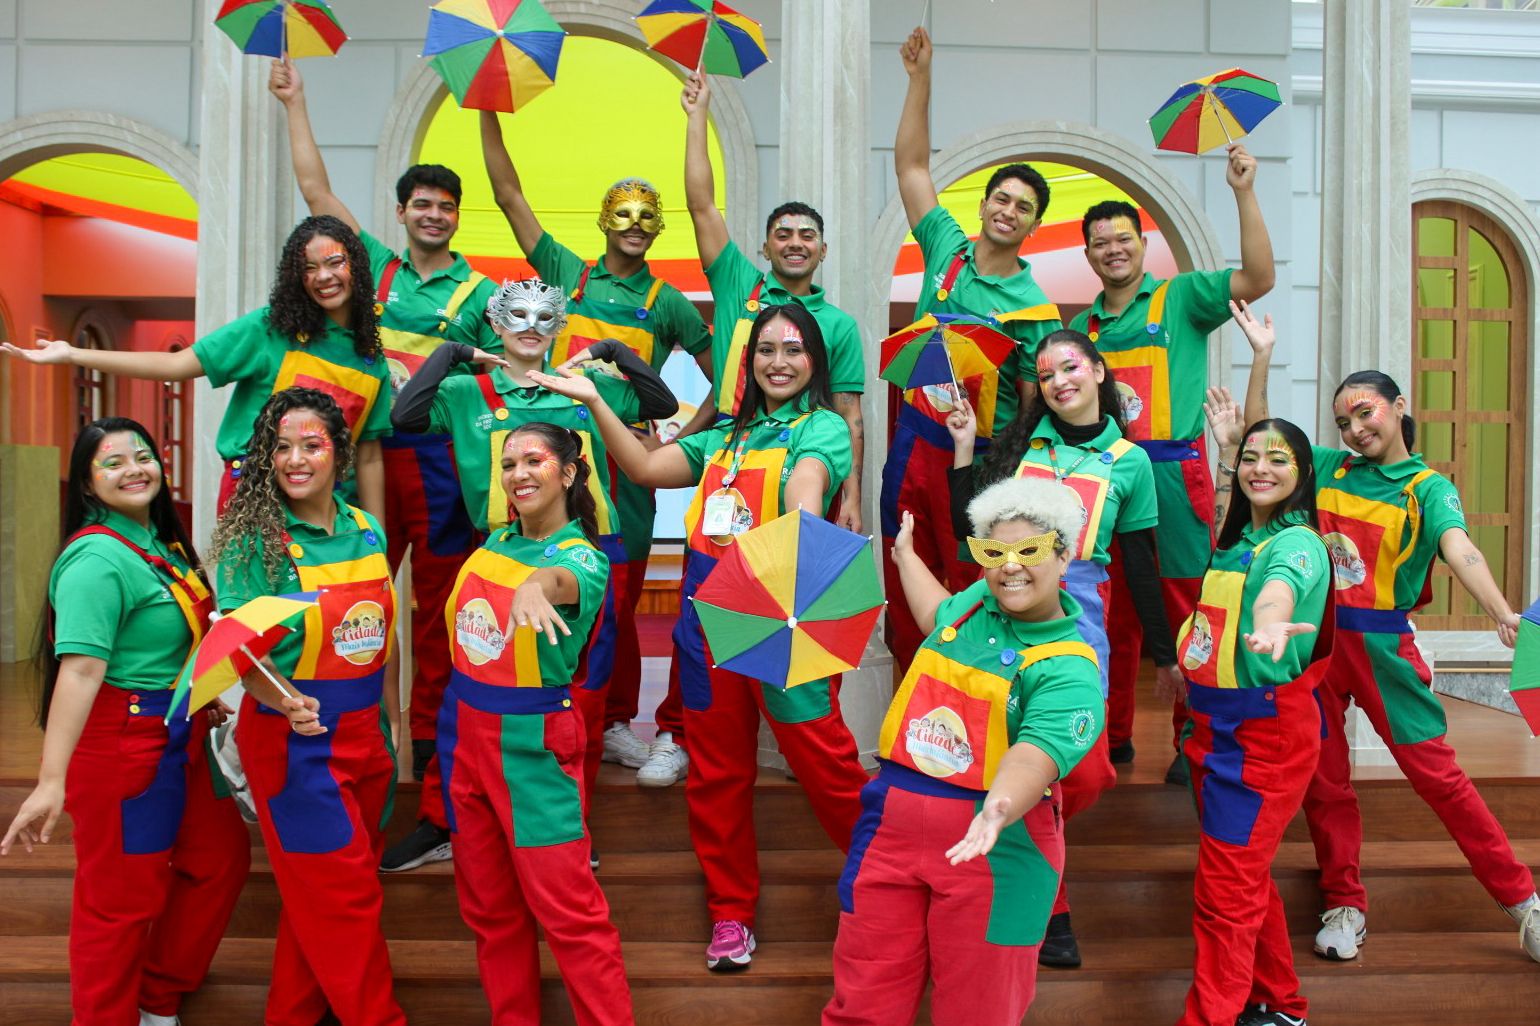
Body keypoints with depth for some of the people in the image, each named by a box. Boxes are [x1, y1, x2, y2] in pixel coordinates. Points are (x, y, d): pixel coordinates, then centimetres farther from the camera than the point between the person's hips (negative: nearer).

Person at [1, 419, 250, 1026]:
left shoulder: (160, 541, 8)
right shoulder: (98, 558, -20)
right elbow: (79, 668, -29)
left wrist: (203, 699, 26)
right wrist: (52, 780, -32)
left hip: (177, 738, 10)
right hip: (121, 743, -10)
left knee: (220, 858, 19)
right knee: (123, 896, 3)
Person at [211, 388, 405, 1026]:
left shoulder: (367, 531, 4)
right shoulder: (254, 539, -13)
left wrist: (383, 721, 16)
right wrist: (287, 703, -34)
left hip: (365, 734, 6)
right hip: (295, 739, -6)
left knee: (318, 897, 17)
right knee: (345, 897, 2)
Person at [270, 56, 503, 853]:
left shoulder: (481, 293, 5)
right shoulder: (377, 266, 12)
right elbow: (316, 191, 13)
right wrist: (294, 105, 12)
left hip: (441, 462, -3)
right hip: (368, 453, 3)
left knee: (439, 614, 2)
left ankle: (435, 773, 10)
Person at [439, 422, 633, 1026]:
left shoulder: (583, 556, -13)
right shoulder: (494, 543, 7)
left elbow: (564, 580, -38)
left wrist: (539, 584, -57)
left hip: (533, 745, -6)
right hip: (463, 734, 6)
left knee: (566, 908, -5)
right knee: (487, 907, 15)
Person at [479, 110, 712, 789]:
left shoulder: (666, 302, 9)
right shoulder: (567, 274, 11)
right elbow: (509, 196, 10)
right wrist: (489, 114, 4)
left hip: (624, 457, -1)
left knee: (616, 598, 1)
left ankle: (614, 722, 13)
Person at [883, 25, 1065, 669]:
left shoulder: (1034, 308, -6)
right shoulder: (947, 249, 3)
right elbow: (911, 164, 6)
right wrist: (920, 78, 1)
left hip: (982, 453, -4)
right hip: (914, 437, 4)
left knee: (974, 585, 5)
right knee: (906, 580, 11)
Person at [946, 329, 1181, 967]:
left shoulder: (1129, 461, 8)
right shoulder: (1019, 440, 9)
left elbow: (1140, 566, 13)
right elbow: (968, 527, 7)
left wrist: (1165, 655, 15)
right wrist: (963, 446, 2)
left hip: (1076, 615, 0)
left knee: (1086, 774, -7)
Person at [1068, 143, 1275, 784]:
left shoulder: (1180, 297, 4)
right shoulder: (1084, 324, 16)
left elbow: (1258, 279, -11)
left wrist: (1244, 194, -16)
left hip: (1173, 474, -4)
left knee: (1186, 610, -1)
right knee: (1110, 614, 10)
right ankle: (1112, 737, 21)